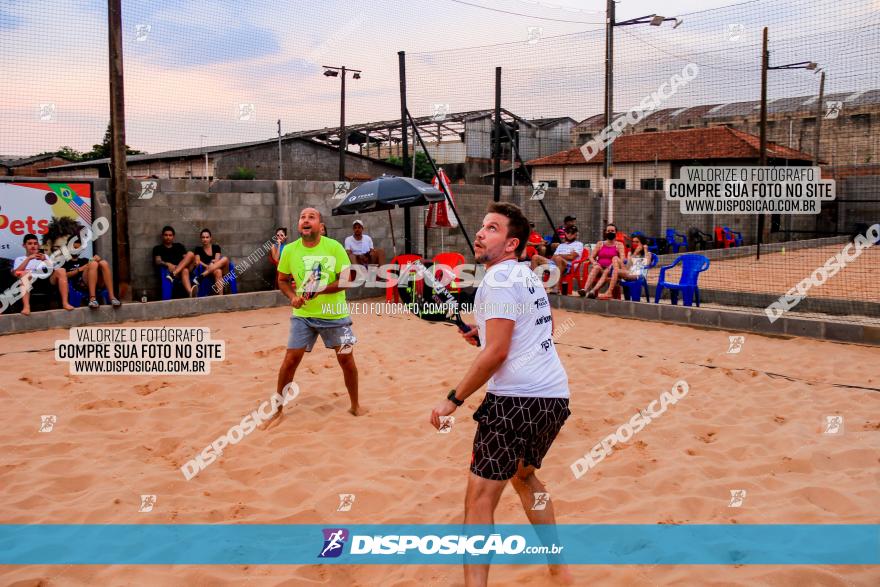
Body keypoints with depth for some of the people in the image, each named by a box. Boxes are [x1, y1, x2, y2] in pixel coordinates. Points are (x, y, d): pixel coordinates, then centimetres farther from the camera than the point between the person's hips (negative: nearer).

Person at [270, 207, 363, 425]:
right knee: (290, 359, -2)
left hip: (335, 314, -1)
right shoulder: (290, 250, -3)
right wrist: (293, 297, -11)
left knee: (347, 359, 5)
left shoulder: (334, 247, -11)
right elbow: (282, 279, 9)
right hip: (302, 315, 1)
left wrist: (320, 290, -23)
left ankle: (355, 405, 26)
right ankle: (278, 410, 14)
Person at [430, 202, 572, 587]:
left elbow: (496, 352, -17)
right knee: (523, 474, 28)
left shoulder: (499, 279, -10)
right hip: (555, 396, 10)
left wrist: (453, 400, -12)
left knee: (479, 498, -5)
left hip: (517, 400, -10)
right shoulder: (528, 276, 16)